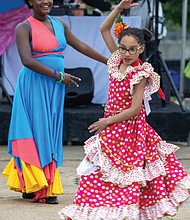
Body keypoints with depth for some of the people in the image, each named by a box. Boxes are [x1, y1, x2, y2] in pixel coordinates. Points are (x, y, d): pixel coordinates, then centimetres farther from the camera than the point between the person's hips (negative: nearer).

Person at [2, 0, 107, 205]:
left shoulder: (59, 24, 12)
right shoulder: (24, 28, -8)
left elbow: (80, 46, 20)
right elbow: (27, 61, -18)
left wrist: (109, 61, 22)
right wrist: (59, 76, -17)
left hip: (54, 87, 7)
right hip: (34, 85, -7)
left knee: (51, 134, 5)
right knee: (38, 132, -7)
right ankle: (40, 189, -5)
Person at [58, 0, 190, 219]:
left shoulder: (140, 73, -13)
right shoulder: (118, 61, 5)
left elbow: (134, 109, -17)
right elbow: (104, 29, 10)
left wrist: (108, 121, -12)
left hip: (129, 129, -6)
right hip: (111, 129, 6)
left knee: (127, 175, -3)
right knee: (96, 172, 3)